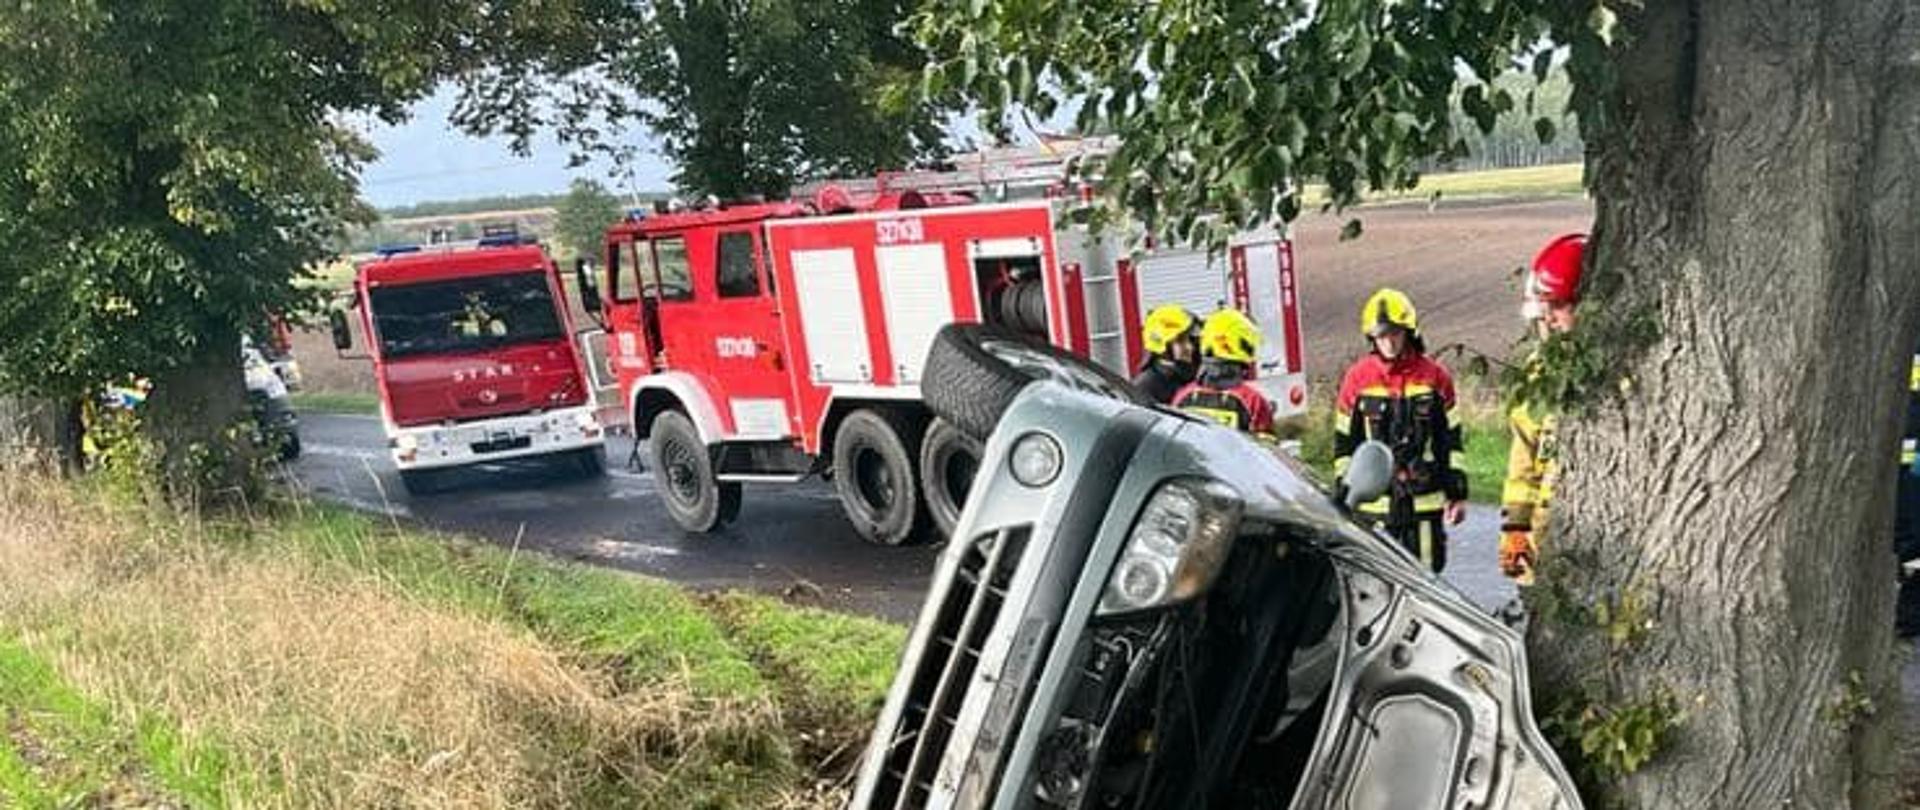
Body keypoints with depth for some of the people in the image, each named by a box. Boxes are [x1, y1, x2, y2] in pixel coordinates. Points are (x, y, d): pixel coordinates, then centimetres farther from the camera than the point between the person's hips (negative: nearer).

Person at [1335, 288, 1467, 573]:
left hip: (1426, 500, 1)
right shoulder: (1357, 378, 1)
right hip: (1375, 500, -1)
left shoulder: (1434, 376, 4)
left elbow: (1451, 439, 9)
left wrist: (1458, 494, 7)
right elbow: (1344, 443, 6)